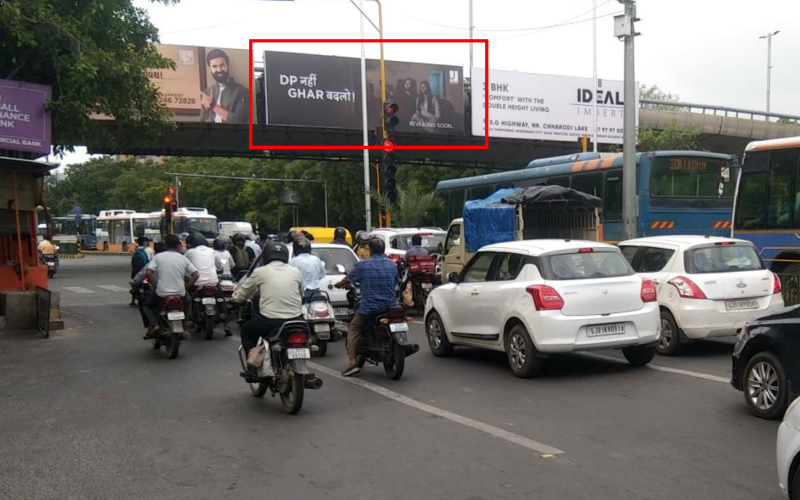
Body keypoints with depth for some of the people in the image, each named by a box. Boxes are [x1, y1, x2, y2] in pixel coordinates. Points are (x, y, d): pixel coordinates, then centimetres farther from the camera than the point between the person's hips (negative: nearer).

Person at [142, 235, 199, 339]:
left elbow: (149, 273, -11)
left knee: (147, 305, 26)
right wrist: (186, 287, 7)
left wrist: (155, 285, 3)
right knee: (187, 301, 37)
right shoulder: (183, 258, 3)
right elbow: (196, 275, -2)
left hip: (162, 293, -2)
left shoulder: (158, 257, -1)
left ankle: (154, 324, 1)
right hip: (180, 294, 2)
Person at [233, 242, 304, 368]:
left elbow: (240, 296, 13)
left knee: (246, 330, 27)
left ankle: (253, 365, 20)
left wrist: (235, 296, 36)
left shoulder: (260, 272, 3)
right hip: (295, 320, 2)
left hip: (270, 321, -2)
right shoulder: (296, 272, 8)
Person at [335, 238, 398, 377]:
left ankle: (352, 363, 0)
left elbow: (348, 279, 10)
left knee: (353, 329, 13)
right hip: (390, 305, 4)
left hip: (370, 307, -4)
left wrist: (339, 284, 32)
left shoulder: (362, 265, -6)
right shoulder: (392, 265, 4)